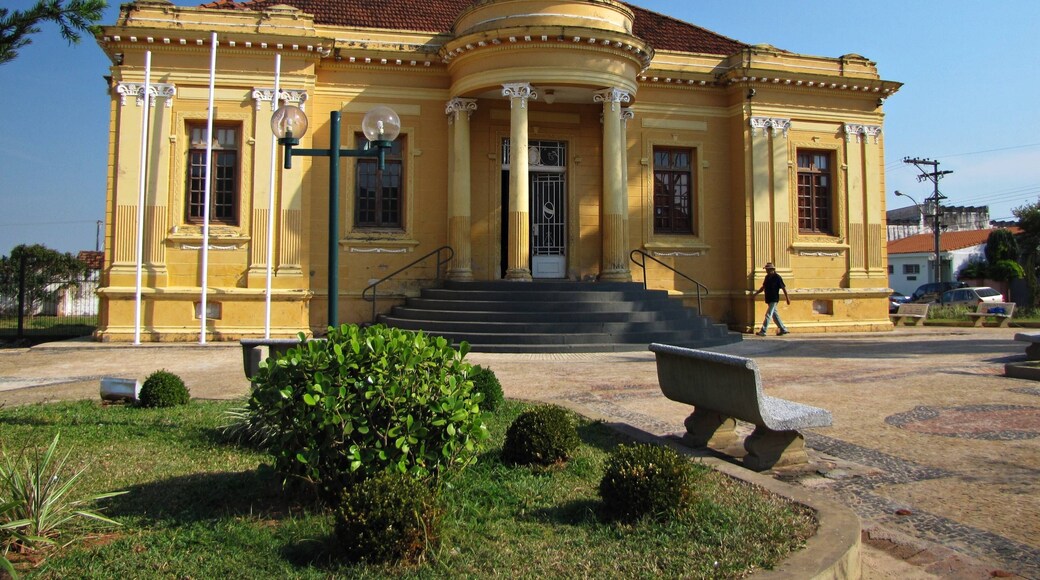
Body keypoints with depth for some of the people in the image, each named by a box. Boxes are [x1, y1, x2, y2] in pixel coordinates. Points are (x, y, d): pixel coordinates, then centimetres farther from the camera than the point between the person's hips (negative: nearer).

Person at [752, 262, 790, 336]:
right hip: (769, 299, 8)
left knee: (768, 315, -10)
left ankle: (763, 331, -11)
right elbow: (763, 287, 20)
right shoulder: (767, 277, 10)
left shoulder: (777, 277, -11)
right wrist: (756, 293, 13)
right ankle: (783, 329, 23)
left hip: (774, 299, -8)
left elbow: (783, 288, -8)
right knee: (775, 315, 13)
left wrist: (787, 298, -7)